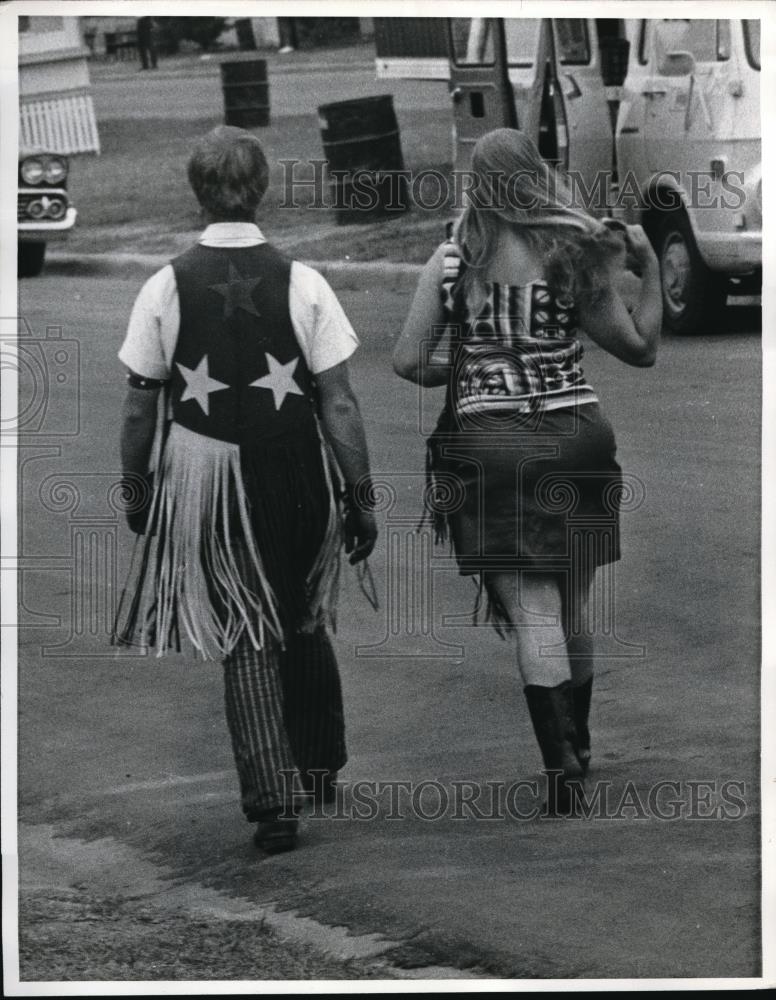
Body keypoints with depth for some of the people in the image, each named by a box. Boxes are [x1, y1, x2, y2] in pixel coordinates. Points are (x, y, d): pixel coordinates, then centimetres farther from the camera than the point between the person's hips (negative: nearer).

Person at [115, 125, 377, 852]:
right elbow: (339, 402, -7)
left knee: (246, 637, 7)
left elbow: (139, 405, -3)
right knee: (305, 623, 21)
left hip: (205, 475, -1)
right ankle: (320, 768, 35)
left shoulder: (166, 288, -8)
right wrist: (359, 497, 0)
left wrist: (135, 485, 11)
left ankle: (272, 800, 2)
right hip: (297, 475, 1)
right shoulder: (303, 284, -9)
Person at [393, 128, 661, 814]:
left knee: (532, 611, -4)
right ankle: (577, 747, 30)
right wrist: (650, 268, 13)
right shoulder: (577, 255, -2)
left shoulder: (450, 261, -1)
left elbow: (408, 361, -1)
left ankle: (564, 769, -12)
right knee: (574, 607, 16)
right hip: (574, 437, 1)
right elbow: (640, 348, 4)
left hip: (488, 445, -1)